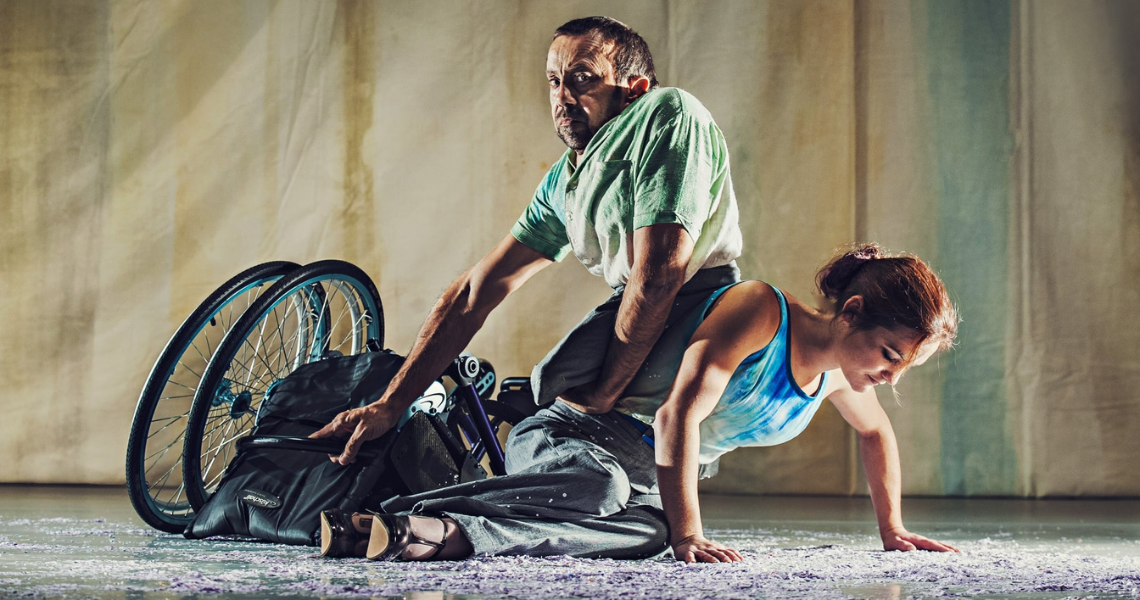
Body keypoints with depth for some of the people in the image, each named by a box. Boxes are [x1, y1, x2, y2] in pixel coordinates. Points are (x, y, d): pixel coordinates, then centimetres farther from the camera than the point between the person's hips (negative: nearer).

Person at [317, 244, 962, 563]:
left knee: (647, 533, -27)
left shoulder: (837, 367, 9)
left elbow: (877, 432, 33)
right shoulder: (758, 309, -17)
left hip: (654, 483, 9)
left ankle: (438, 535, -33)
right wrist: (688, 533, -31)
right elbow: (677, 415, -26)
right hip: (567, 440, -9)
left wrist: (892, 528, 31)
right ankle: (390, 515, -45)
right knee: (600, 489, -43)